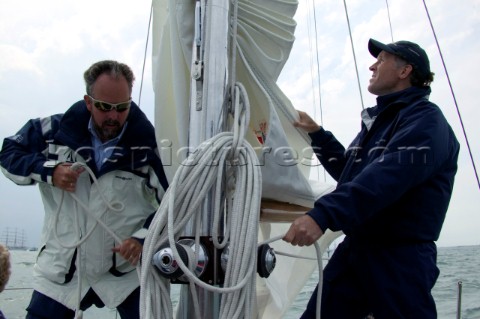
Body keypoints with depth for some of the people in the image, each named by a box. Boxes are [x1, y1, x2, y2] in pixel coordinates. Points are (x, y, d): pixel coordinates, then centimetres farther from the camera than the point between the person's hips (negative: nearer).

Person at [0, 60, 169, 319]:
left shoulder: (149, 144, -12)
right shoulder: (58, 130, -5)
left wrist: (143, 237, -20)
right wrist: (48, 171, -11)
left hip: (128, 271, -2)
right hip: (61, 270, 2)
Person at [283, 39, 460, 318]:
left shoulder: (425, 119, -10)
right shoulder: (379, 118, 18)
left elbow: (388, 177, -27)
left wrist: (323, 214, -38)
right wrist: (317, 134, 26)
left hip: (401, 256, -8)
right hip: (354, 249, 8)